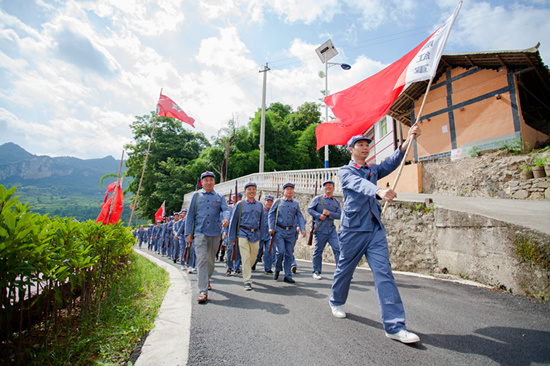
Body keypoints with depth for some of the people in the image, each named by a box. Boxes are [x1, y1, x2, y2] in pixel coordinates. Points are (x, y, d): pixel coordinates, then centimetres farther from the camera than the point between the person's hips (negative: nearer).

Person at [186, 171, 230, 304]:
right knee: (201, 260, -11)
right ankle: (203, 291, -8)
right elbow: (190, 214, 7)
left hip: (215, 233, 2)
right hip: (200, 233, -2)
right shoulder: (196, 196, 8)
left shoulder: (220, 197, 9)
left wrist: (226, 219, -30)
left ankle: (206, 279, 42)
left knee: (211, 260, 15)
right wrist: (189, 232, 0)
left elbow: (226, 209, -7)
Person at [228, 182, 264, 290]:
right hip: (243, 234, -3)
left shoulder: (260, 205, 8)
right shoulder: (240, 204, -1)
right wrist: (232, 237, 1)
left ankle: (247, 270, 43)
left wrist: (260, 235, 16)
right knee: (245, 257, -7)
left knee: (253, 256, 14)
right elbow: (233, 221, 2)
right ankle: (247, 281, 2)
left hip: (255, 234, 4)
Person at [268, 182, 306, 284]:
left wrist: (302, 229, -9)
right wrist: (271, 228, -6)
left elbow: (300, 217, 5)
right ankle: (277, 269, 14)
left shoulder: (296, 204, 11)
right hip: (279, 230, -3)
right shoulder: (278, 201, 4)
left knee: (289, 254, 5)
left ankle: (288, 276, 17)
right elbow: (271, 214, 4)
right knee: (281, 251, -13)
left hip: (291, 231, 3)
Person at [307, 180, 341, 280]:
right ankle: (316, 272, 19)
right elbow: (309, 209, 1)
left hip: (332, 229, 3)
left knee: (337, 249, -7)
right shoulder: (317, 199, 3)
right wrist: (319, 215, -12)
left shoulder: (336, 202, 10)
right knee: (318, 250, 5)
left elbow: (339, 215, 3)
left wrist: (329, 213, -13)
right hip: (320, 230, -3)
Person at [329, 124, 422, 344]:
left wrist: (408, 141, -16)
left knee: (384, 273, -5)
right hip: (353, 228, -4)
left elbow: (391, 163, -2)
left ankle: (394, 326, -2)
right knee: (345, 269, 11)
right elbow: (359, 184, -23)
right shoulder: (345, 171, -1)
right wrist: (379, 191, -43)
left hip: (375, 228, 4)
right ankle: (336, 302, 37)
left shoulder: (373, 170, 16)